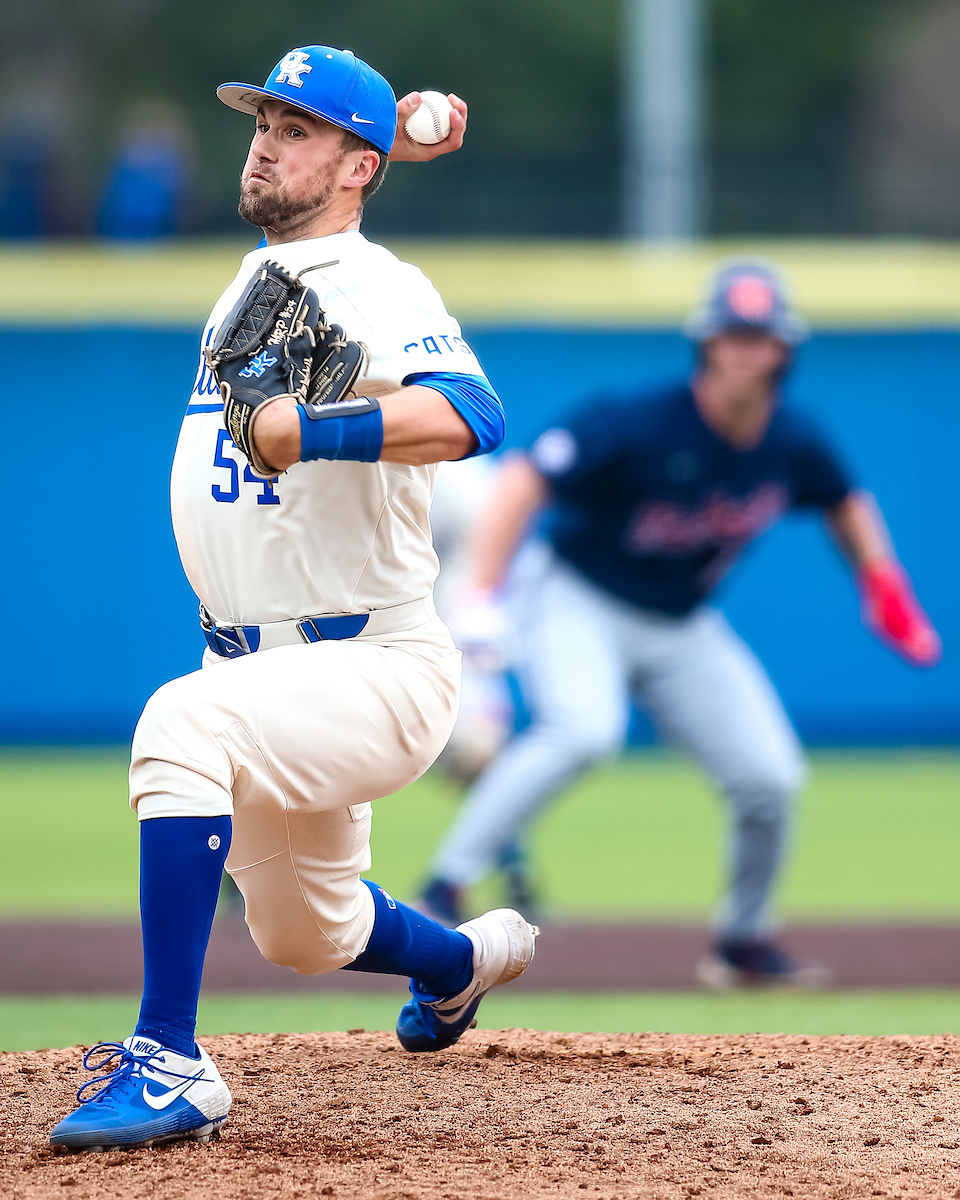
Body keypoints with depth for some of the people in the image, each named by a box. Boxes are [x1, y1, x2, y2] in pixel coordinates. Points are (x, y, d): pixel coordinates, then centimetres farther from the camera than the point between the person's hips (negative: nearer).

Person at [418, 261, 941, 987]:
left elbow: (844, 505, 16)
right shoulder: (636, 424, -26)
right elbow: (521, 484, -28)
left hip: (680, 628, 6)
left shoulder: (794, 444, -7)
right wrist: (480, 598, -36)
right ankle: (446, 885, -31)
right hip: (575, 599, -6)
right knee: (584, 729, -35)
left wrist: (884, 590, 9)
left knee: (771, 777, -3)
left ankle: (744, 942, 21)